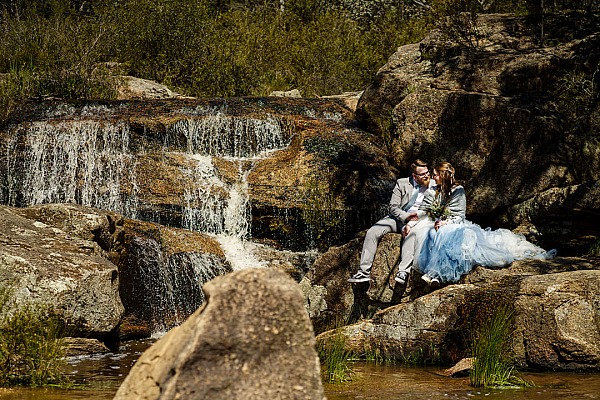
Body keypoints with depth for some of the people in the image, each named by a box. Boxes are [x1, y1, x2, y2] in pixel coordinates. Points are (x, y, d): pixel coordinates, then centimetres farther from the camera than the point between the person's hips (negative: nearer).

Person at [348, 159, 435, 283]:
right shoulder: (402, 183, 3)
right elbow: (393, 207, 1)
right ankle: (364, 272, -18)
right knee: (372, 232, -18)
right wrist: (406, 216, -19)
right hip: (397, 217, 2)